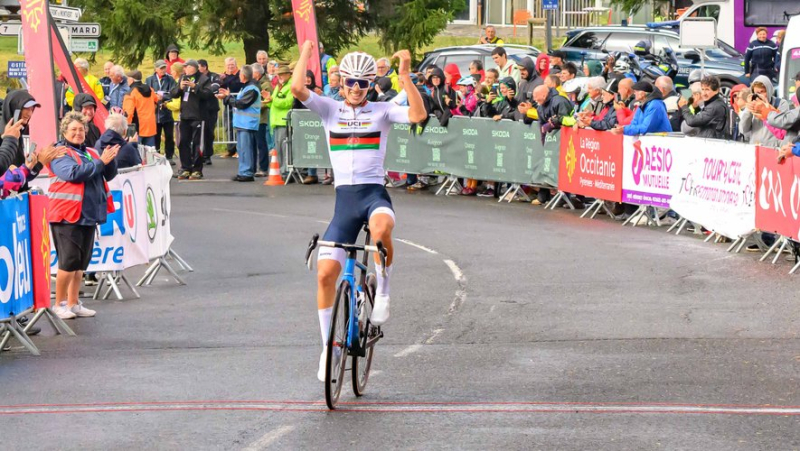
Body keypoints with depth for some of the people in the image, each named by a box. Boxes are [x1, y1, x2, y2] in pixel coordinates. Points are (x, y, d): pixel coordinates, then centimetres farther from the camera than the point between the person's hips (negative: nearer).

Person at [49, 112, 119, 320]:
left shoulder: (90, 153, 16)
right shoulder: (60, 154, -5)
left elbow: (109, 175, 12)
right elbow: (73, 173, -20)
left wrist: (110, 159, -9)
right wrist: (100, 162, -18)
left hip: (89, 215, 7)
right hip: (67, 216, -7)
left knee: (81, 263, 11)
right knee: (69, 261, -8)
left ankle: (73, 303, 17)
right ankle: (59, 304, 0)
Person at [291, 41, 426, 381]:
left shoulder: (382, 111, 5)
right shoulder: (330, 110, 9)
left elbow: (418, 114, -14)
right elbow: (297, 88, -6)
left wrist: (405, 75, -18)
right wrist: (306, 51, -1)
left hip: (374, 193, -2)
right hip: (344, 199, 2)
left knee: (381, 229, -40)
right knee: (325, 273, -5)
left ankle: (383, 294, -14)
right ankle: (328, 347, 10)